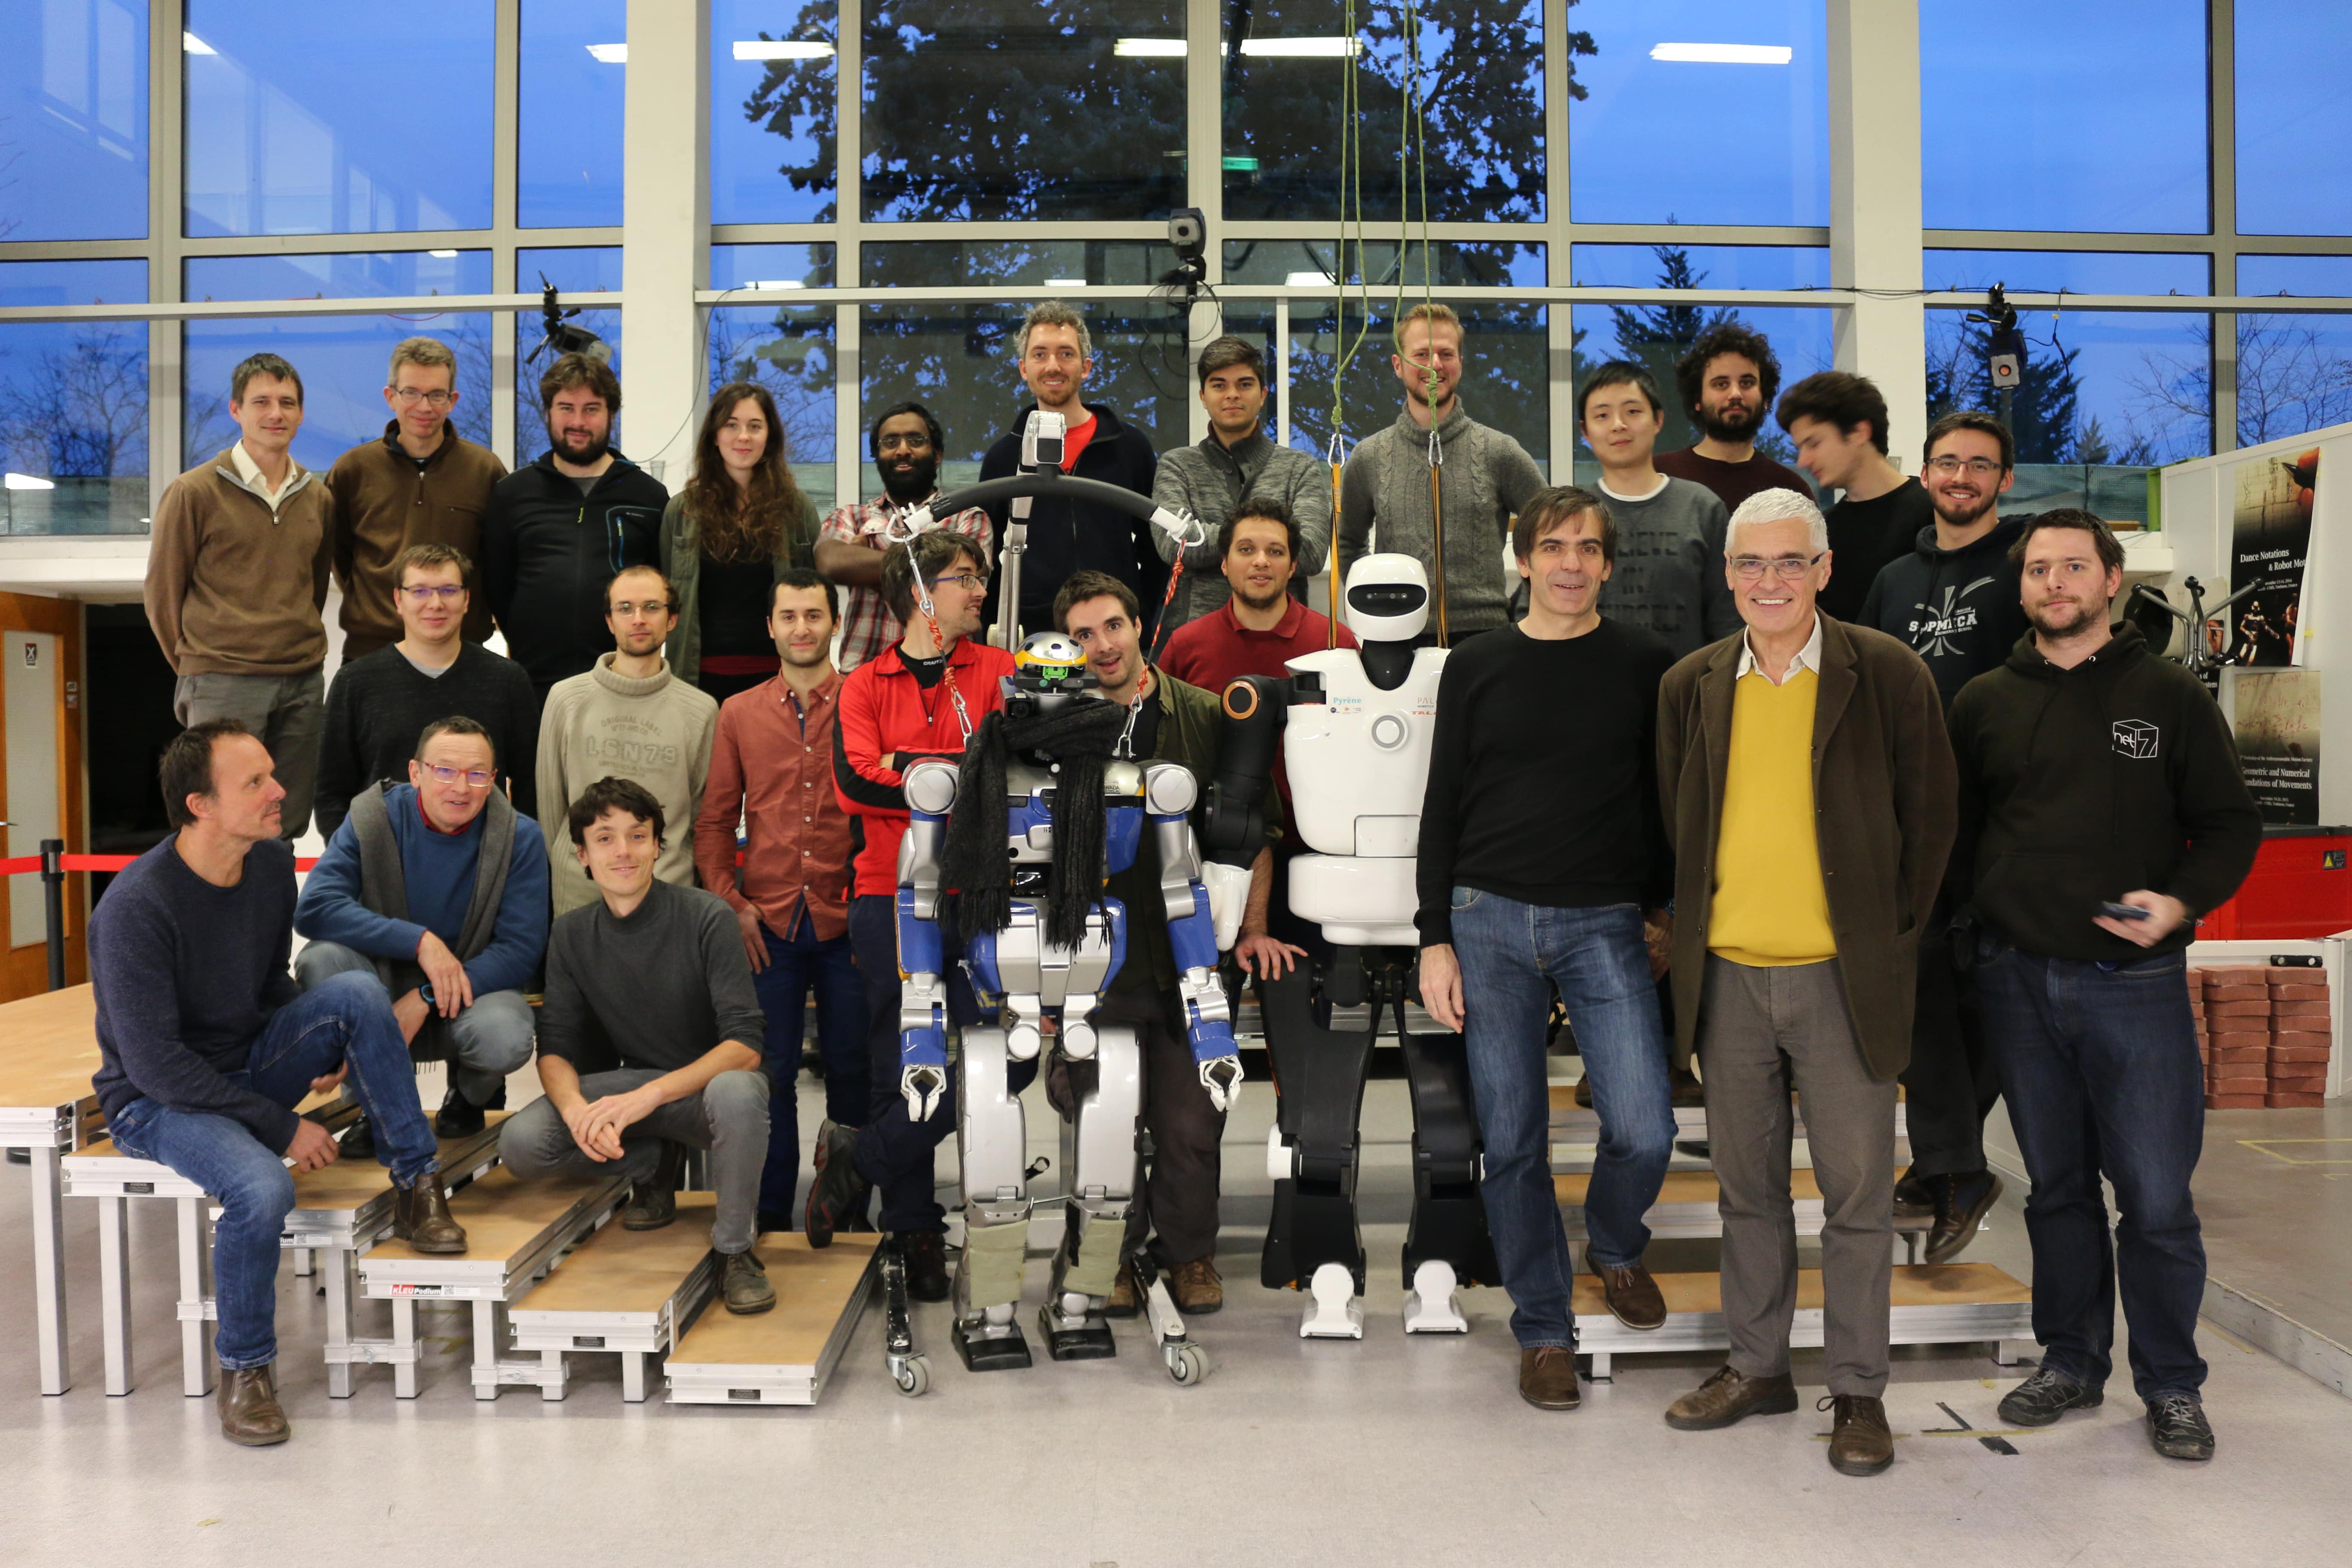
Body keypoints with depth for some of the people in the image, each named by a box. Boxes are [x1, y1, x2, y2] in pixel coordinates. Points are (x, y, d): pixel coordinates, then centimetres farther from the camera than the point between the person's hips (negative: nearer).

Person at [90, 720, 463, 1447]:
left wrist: (324, 1049, -8)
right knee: (262, 1188, -34)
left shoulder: (272, 861, -3)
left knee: (358, 995, -20)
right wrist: (281, 1127, -22)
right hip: (156, 1101, -6)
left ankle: (417, 1186, -11)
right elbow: (155, 1064, -24)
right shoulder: (136, 908, -25)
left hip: (247, 1068, 6)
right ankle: (245, 1370, -10)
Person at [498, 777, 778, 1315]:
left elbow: (745, 1046, -21)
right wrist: (576, 1108, -26)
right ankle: (654, 1165, 7)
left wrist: (649, 1095, -34)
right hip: (635, 1084, 4)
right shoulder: (571, 935, 0)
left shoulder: (706, 918, -15)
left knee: (736, 1093, -40)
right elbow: (556, 1048, -2)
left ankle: (735, 1249, -15)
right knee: (520, 1143, -21)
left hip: (710, 1079, -4)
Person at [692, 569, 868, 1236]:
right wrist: (730, 903, 1)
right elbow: (714, 819, 12)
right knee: (771, 1073, 4)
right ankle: (770, 1219, 15)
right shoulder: (739, 713, 10)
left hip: (847, 921, -1)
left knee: (852, 1066, 4)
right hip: (768, 924, 1)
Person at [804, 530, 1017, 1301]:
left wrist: (907, 766, -14)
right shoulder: (864, 686, 8)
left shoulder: (998, 671, 11)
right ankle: (915, 1233, 15)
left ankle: (861, 1158, 9)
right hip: (892, 897, -1)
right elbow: (854, 781, -9)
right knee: (902, 1069, 1)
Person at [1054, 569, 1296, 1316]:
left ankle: (1190, 1254, 22)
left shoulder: (1205, 716, 3)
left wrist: (1254, 929, 4)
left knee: (1191, 1125, 3)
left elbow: (1254, 829, 9)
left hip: (1192, 955, 0)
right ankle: (1119, 1255, 23)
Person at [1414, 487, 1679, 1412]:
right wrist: (1436, 938, 2)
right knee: (1512, 1139, 3)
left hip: (1605, 922, 0)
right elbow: (1442, 808, 7)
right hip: (1490, 920, 1)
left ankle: (1614, 1247, 24)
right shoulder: (1475, 669, 7)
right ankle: (1543, 1329, 19)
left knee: (1644, 1131, -9)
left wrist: (1661, 910, 7)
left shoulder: (1645, 665, 5)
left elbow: (1669, 797, 11)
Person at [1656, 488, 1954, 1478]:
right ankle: (1755, 1368, 27)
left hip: (1843, 977, -3)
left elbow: (1930, 816, 3)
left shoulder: (1888, 674, -3)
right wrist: (1693, 934, 10)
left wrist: (1892, 938, 0)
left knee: (1857, 1193, 4)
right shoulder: (1691, 686, 6)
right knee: (1747, 1187, 13)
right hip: (1727, 975, 3)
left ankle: (1858, 1390, 17)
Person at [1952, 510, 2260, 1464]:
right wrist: (1987, 920, 1)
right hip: (2019, 980, 2)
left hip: (2135, 982, -2)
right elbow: (1955, 833, 13)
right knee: (2057, 1187, 13)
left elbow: (2232, 824, 4)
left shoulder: (2170, 696, 3)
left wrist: (2182, 901, -13)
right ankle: (2070, 1362, 26)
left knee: (2157, 1197, 0)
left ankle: (2171, 1385, 16)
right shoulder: (1985, 704, 9)